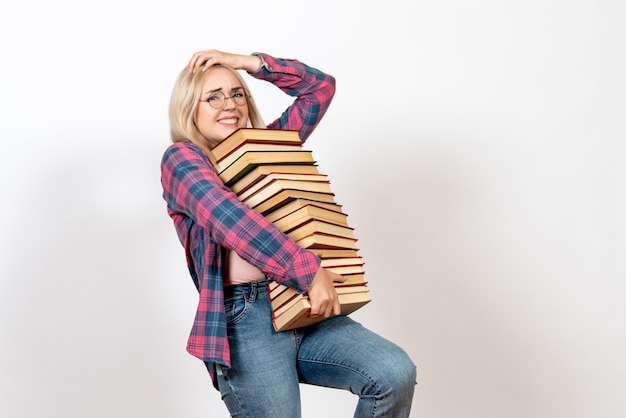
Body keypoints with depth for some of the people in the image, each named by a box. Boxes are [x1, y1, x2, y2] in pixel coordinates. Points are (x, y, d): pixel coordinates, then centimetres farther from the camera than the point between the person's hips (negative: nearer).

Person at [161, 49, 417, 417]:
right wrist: (309, 271, -21)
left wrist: (246, 62, 14)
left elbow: (321, 86, 22)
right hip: (244, 319, -5)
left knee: (395, 373, -18)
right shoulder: (181, 158, 3)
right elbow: (229, 219, -16)